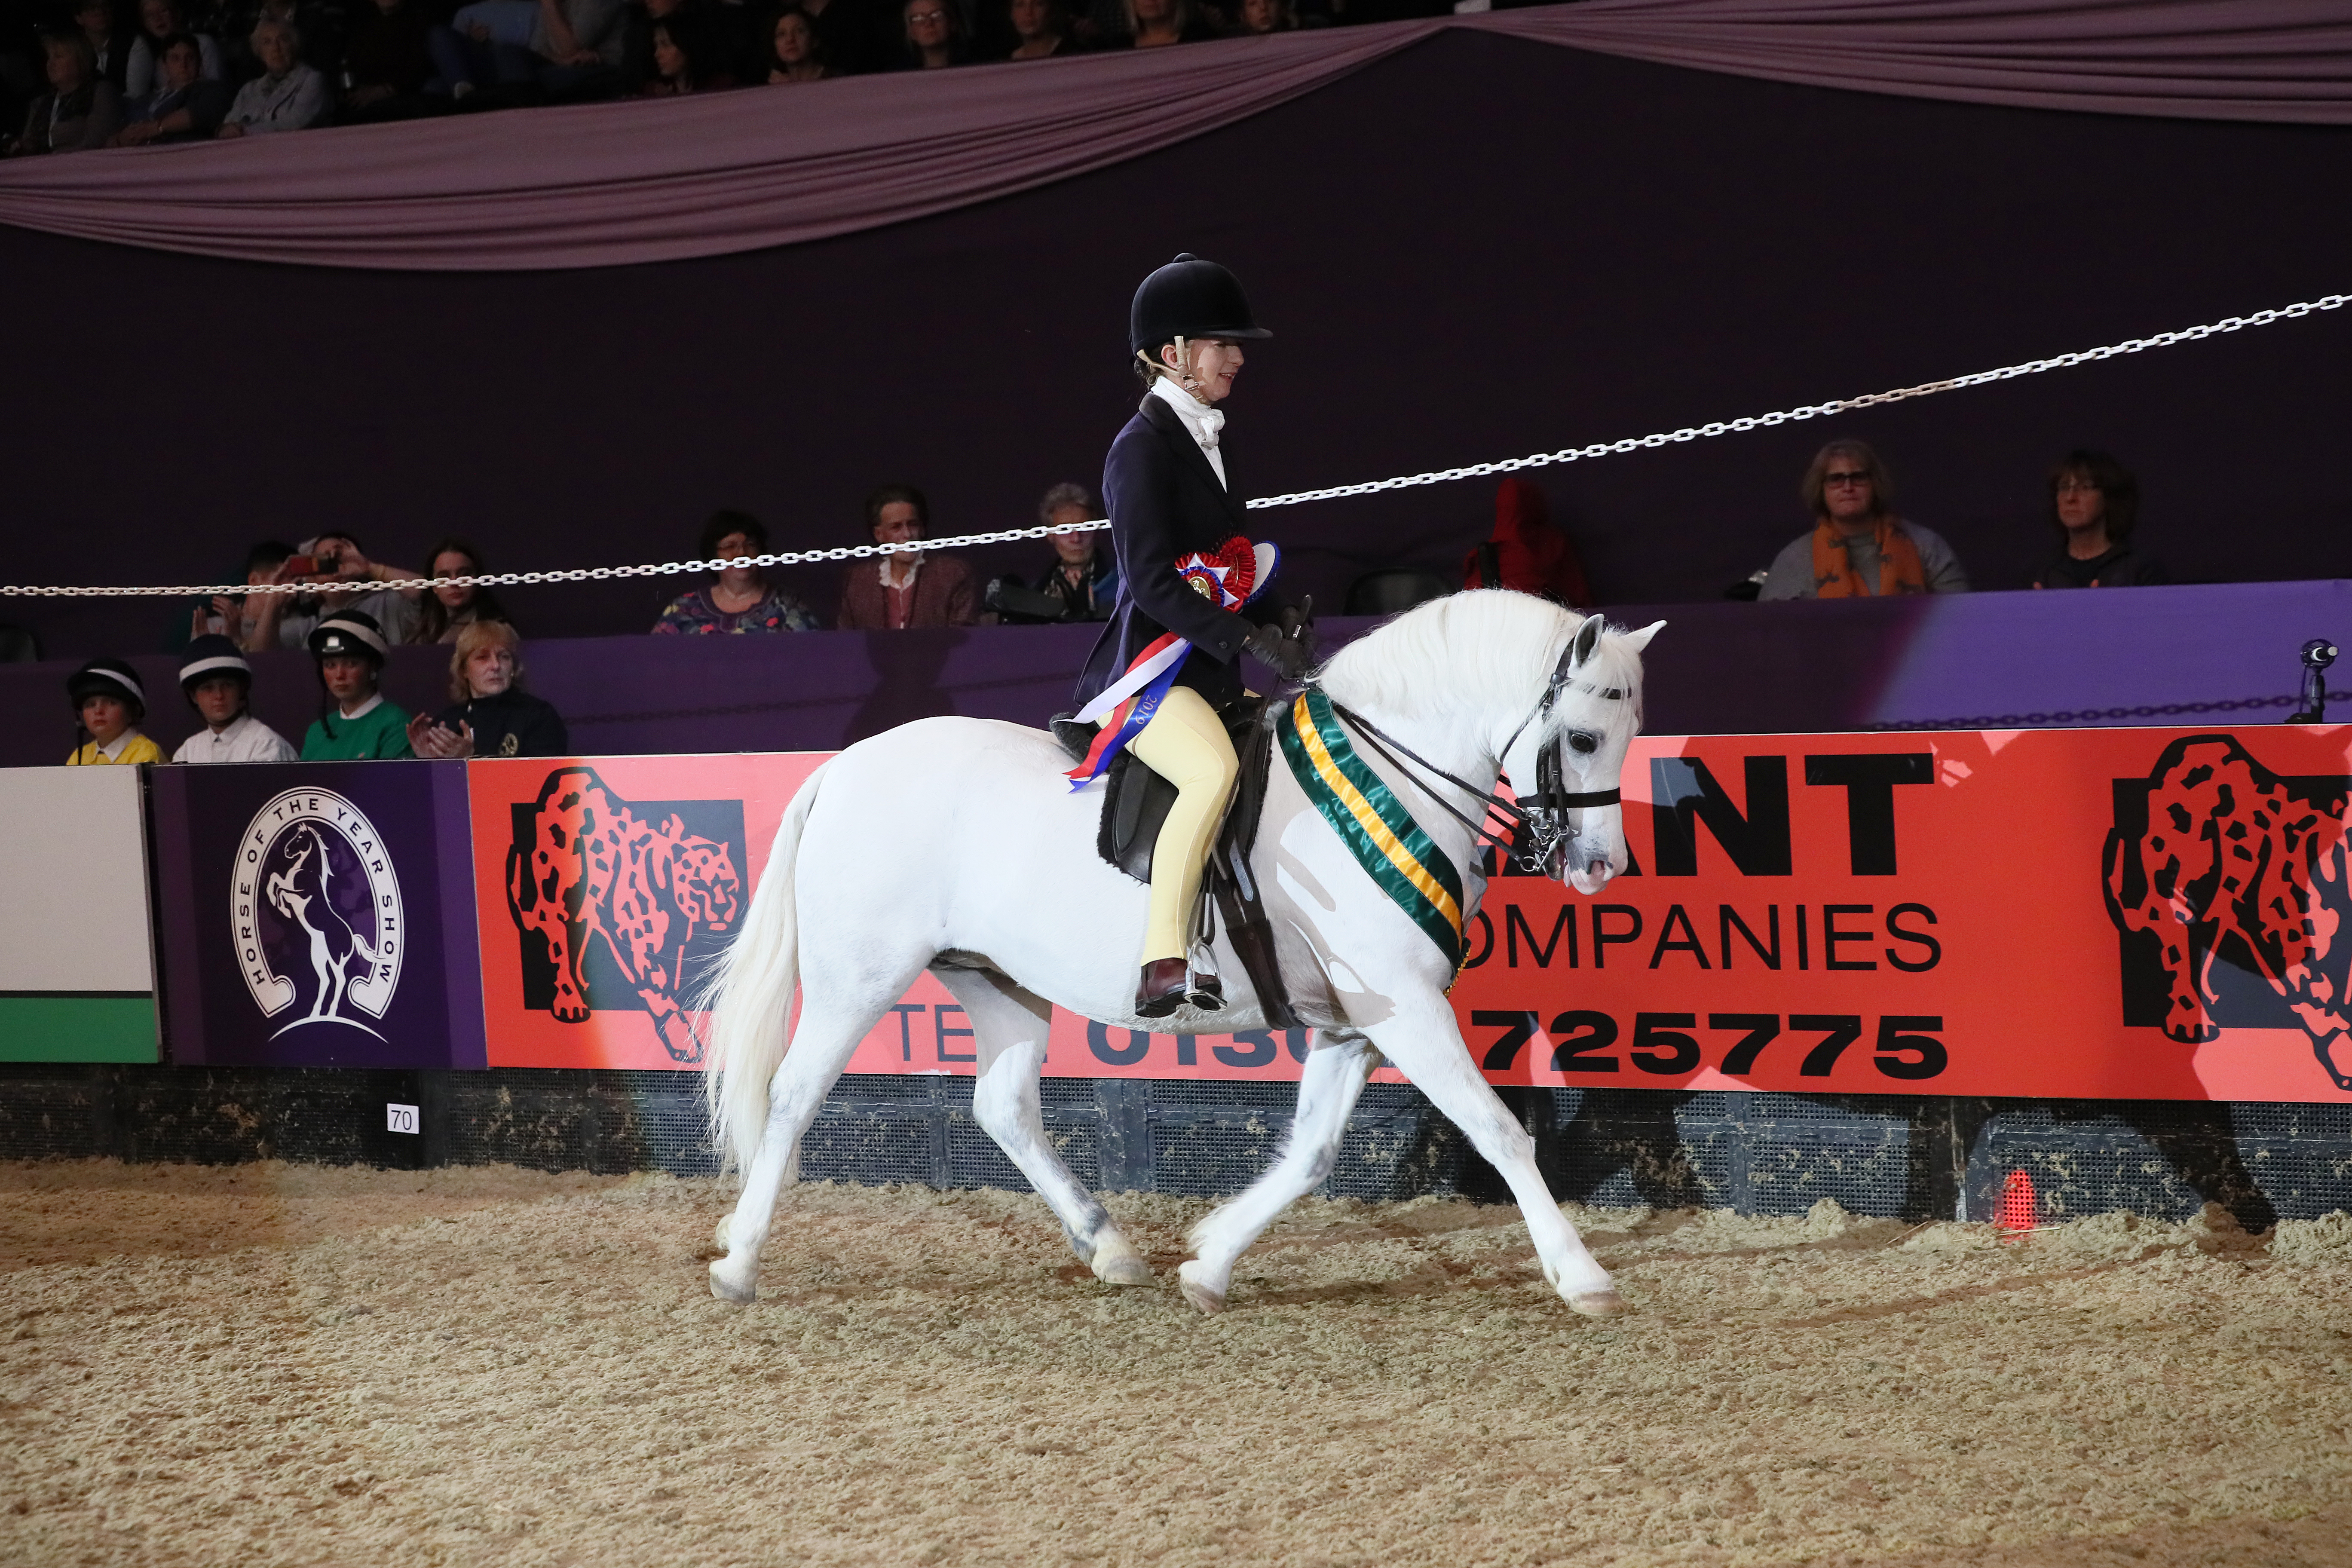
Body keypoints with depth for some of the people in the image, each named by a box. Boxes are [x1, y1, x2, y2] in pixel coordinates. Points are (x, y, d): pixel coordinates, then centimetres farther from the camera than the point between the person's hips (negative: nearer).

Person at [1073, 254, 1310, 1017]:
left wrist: (1282, 617, 7)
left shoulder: (1205, 440, 19)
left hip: (1208, 675, 10)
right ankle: (1162, 967, -42)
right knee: (1214, 769, -35)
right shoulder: (1141, 447, -9)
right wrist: (1252, 641, -22)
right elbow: (1151, 581, -18)